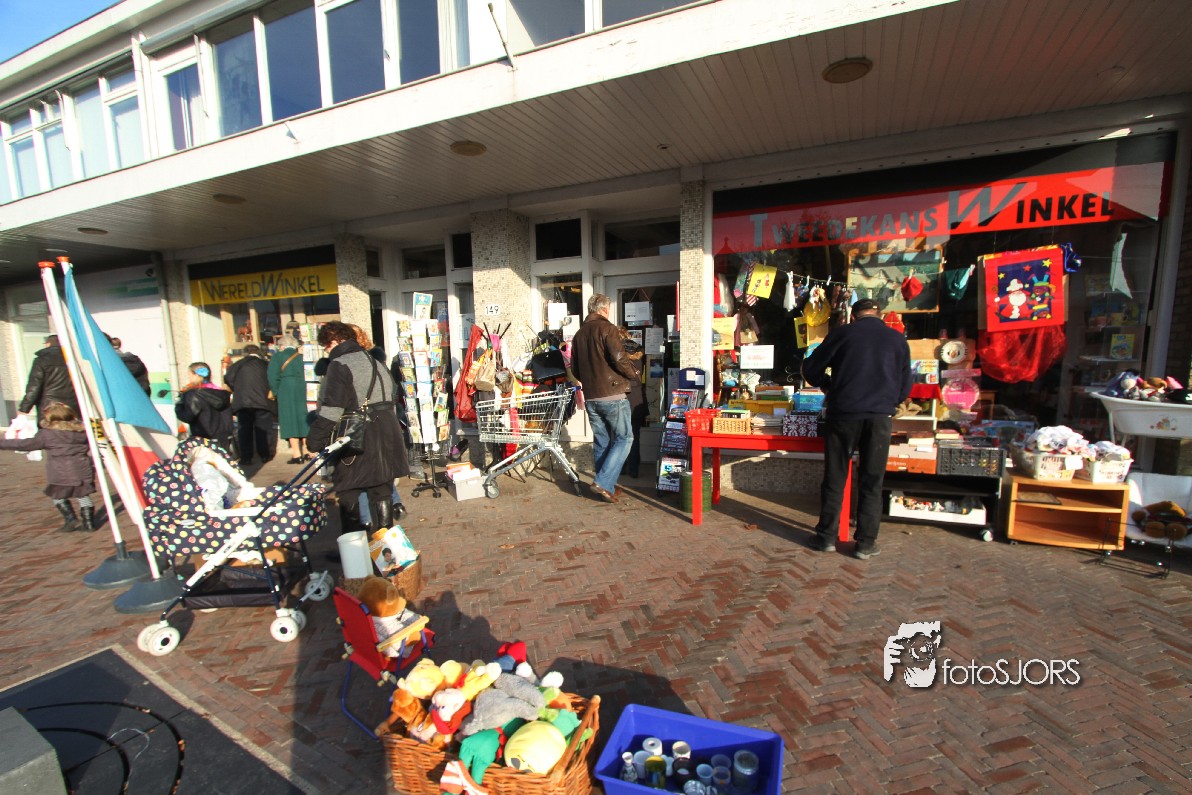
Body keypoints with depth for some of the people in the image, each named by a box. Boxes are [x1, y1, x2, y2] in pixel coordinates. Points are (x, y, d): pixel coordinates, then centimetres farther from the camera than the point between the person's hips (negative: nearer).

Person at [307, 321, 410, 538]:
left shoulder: (339, 365, -11)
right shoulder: (375, 362, 15)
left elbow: (331, 409, -18)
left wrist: (315, 441, -11)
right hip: (386, 436, 8)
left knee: (348, 495, 4)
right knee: (381, 492, 16)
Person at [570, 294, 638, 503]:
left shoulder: (579, 334, 14)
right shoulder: (607, 328, -8)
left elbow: (575, 369, 17)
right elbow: (619, 358, -18)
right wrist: (631, 375, -1)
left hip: (591, 397, 7)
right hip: (612, 394, -7)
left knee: (601, 441, 13)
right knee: (624, 438, 1)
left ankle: (606, 486, 19)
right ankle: (603, 482, -8)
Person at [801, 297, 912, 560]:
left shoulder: (842, 333, 5)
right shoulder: (898, 339, 12)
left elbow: (811, 370, 6)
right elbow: (905, 387, 17)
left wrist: (828, 385, 24)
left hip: (843, 412, -1)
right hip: (880, 416, 2)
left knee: (834, 477, 7)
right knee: (871, 481, 9)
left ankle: (826, 537, 14)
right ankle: (866, 543, 15)